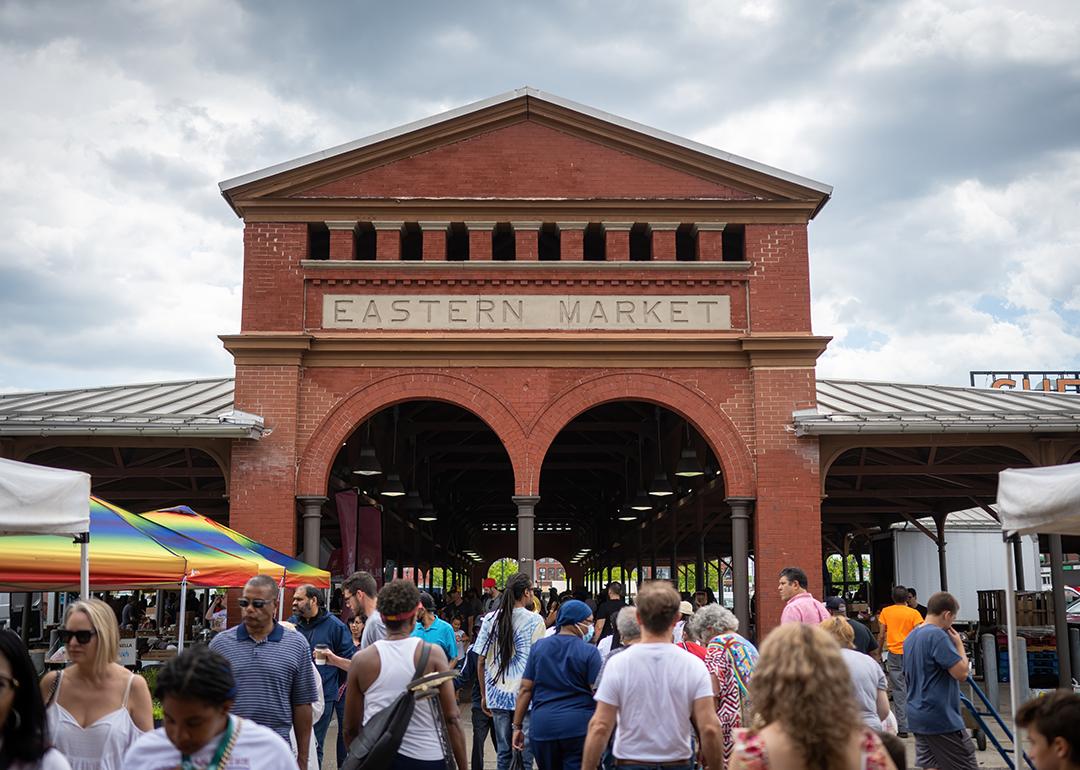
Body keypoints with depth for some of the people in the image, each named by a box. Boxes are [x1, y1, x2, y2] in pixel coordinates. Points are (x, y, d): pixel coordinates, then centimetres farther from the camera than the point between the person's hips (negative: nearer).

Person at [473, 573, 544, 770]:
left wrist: (484, 694, 16)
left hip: (498, 695, 4)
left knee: (504, 753, 11)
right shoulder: (535, 620, -5)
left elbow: (481, 661, 7)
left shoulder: (490, 619, 5)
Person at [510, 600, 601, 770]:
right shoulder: (589, 652, -4)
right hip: (579, 726, -4)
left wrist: (517, 727, 9)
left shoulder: (539, 647, 6)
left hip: (542, 726, 4)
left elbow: (525, 689, 5)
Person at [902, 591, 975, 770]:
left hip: (918, 717, 9)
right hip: (942, 718, -9)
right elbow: (961, 673, -19)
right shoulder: (938, 635, -17)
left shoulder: (911, 637, 12)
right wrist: (959, 644, -4)